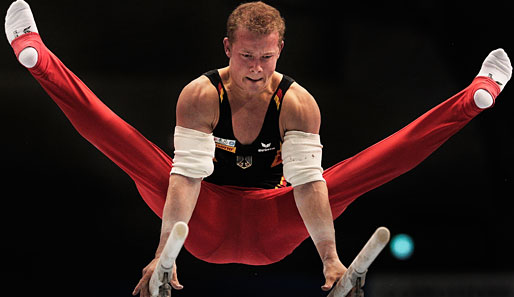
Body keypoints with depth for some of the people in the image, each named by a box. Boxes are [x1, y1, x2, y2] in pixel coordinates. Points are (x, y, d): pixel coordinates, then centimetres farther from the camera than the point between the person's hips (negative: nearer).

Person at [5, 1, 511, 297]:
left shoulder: (298, 103, -14)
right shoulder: (200, 96, -17)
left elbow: (308, 180, -23)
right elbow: (186, 173, -28)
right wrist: (164, 252, -41)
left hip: (271, 233, 1)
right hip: (208, 226, -1)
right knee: (122, 141, -22)